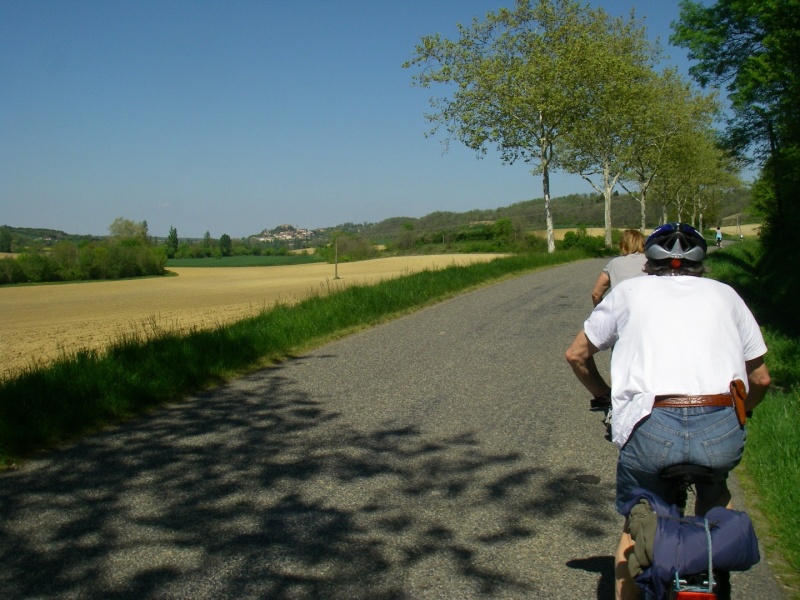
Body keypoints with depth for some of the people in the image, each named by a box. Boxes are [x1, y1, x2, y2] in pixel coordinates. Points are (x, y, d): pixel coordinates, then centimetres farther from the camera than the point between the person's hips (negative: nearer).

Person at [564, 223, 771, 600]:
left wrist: (605, 396, 42)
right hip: (723, 433, 2)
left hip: (652, 430, -1)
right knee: (715, 495, 36)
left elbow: (577, 355, 26)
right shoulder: (724, 294, 23)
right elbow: (760, 378, 26)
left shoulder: (630, 291, 20)